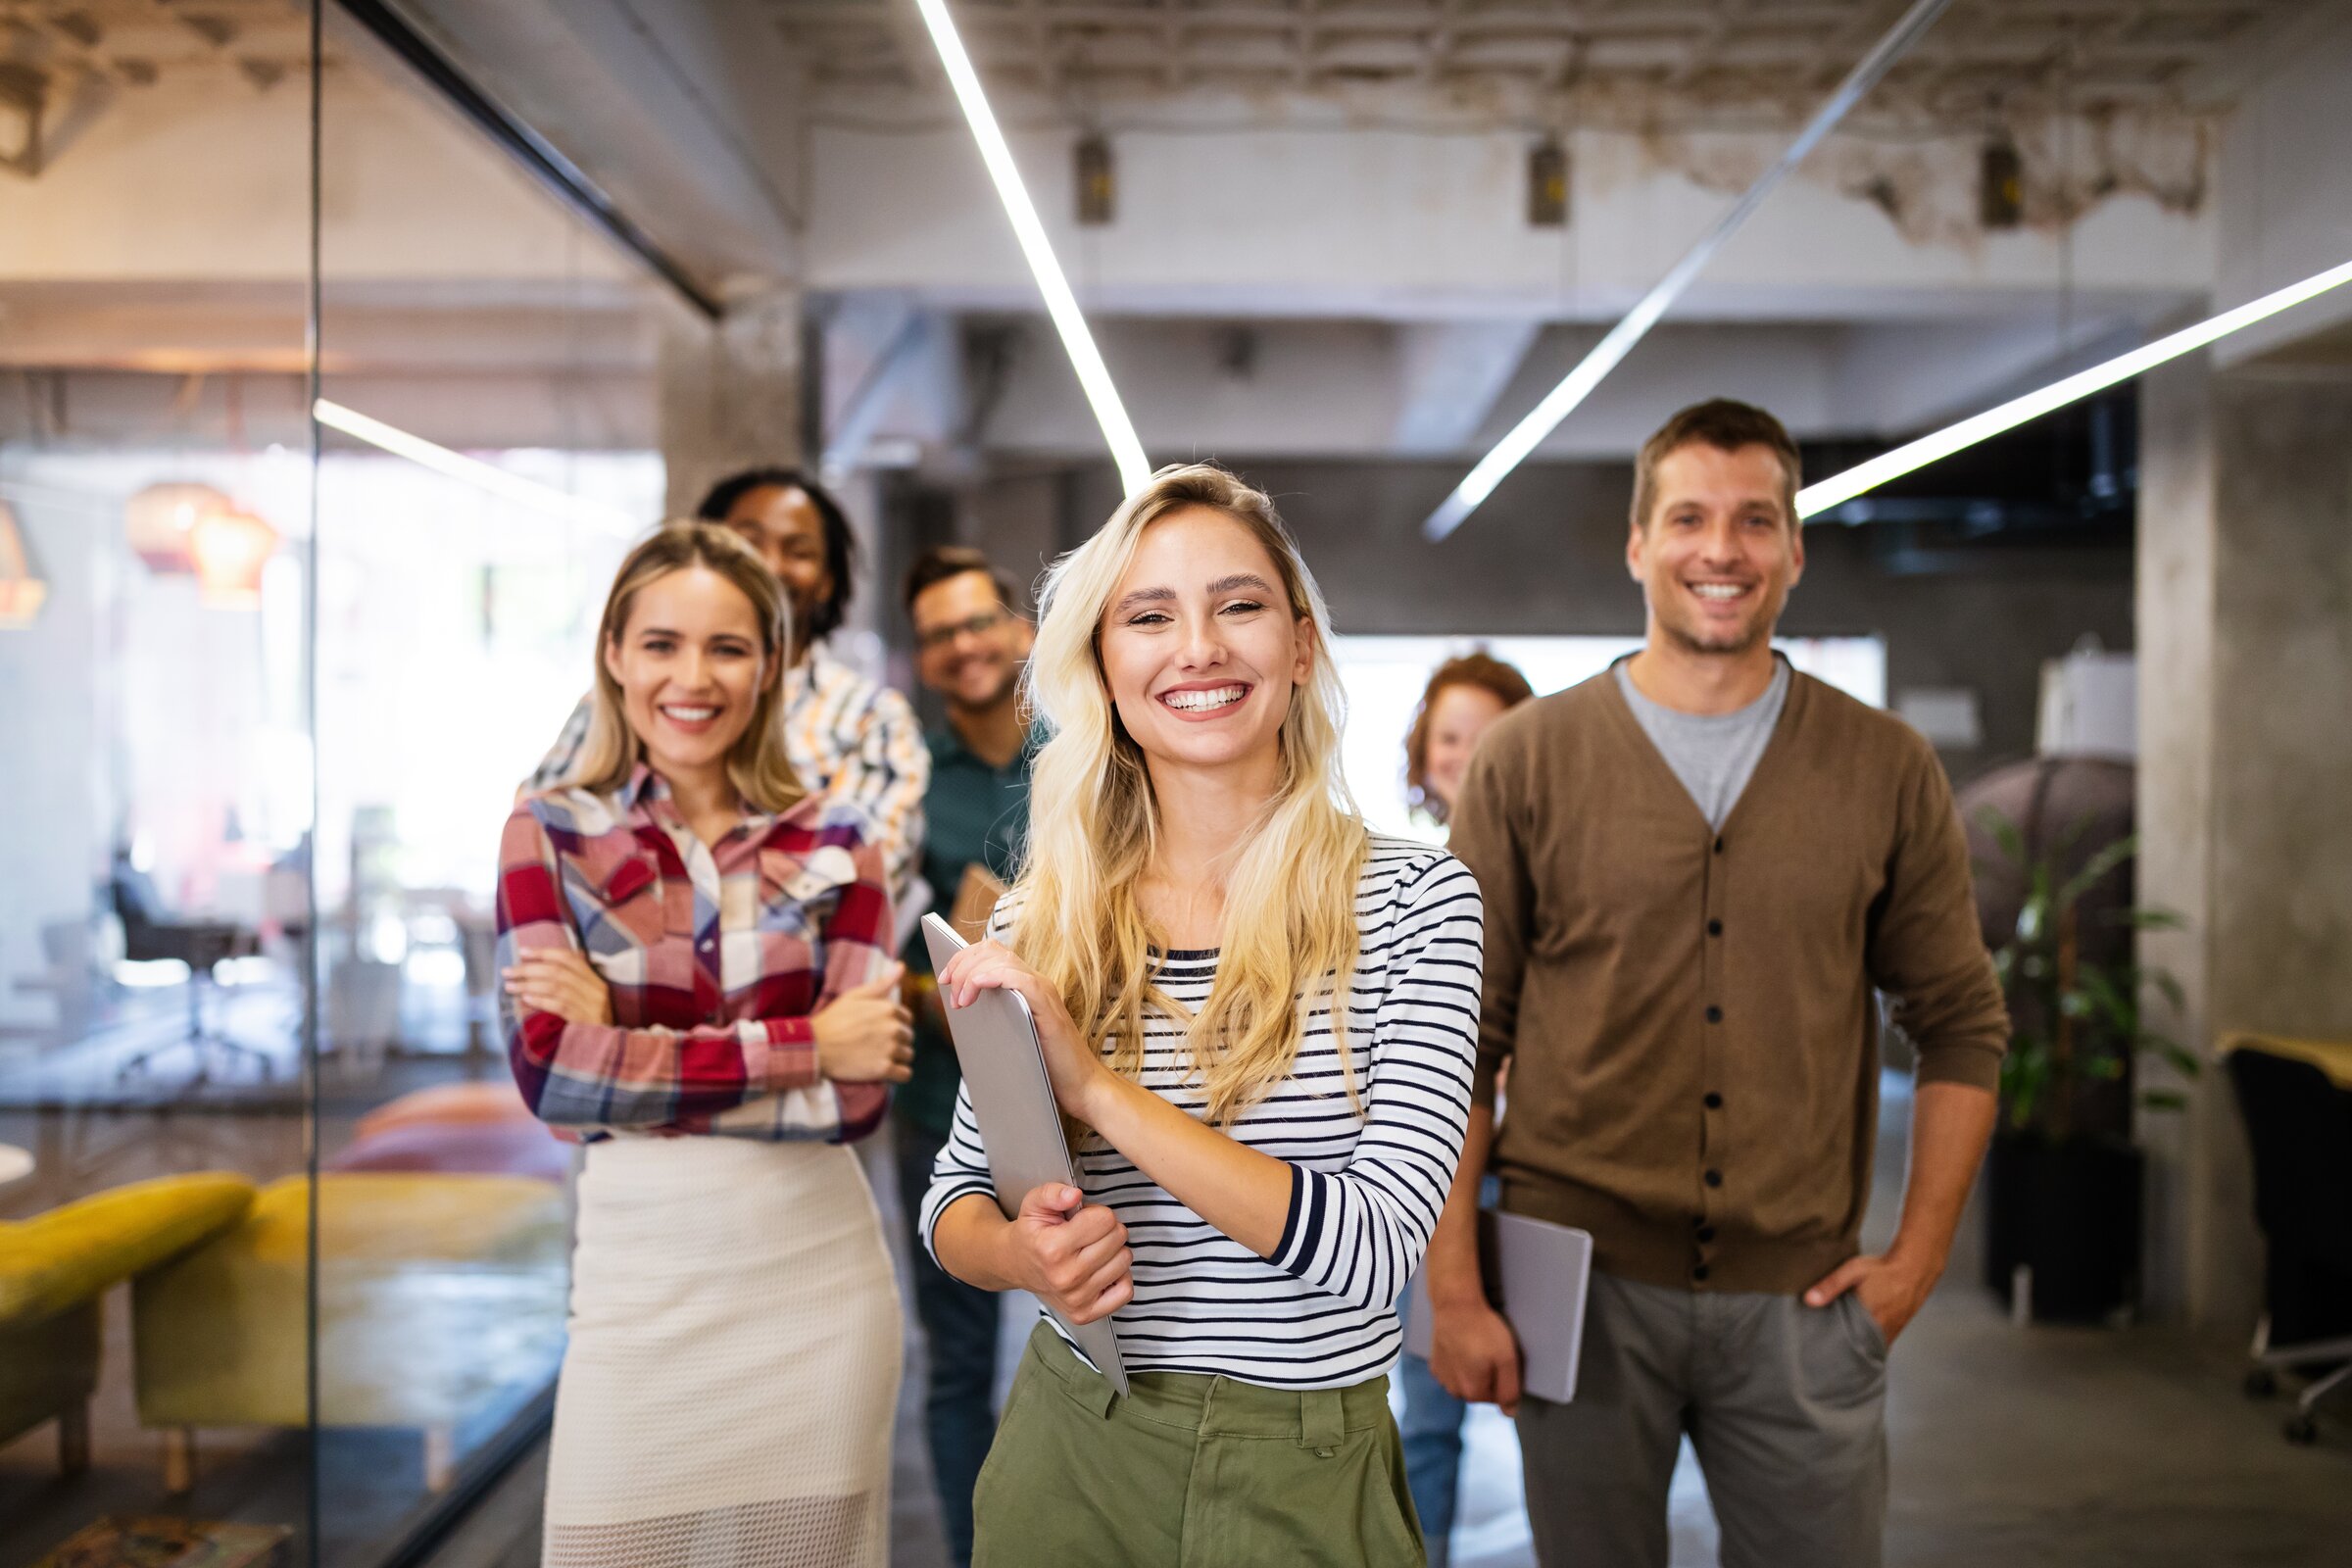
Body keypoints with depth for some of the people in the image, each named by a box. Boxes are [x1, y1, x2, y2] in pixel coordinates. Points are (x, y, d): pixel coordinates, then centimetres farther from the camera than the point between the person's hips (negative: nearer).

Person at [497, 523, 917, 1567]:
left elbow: (858, 1094, -7)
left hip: (819, 1278, 1)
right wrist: (802, 1047, -12)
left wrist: (629, 1045, -11)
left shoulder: (833, 842, 3)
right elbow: (551, 1072, -12)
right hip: (642, 1283, -1)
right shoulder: (552, 834, 1)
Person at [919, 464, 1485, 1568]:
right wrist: (1018, 1254, -16)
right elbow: (955, 1196, 7)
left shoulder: (1415, 901, -11)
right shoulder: (1041, 919, -4)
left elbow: (1373, 1252, -19)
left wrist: (1098, 1088, -26)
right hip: (1071, 1461, 2)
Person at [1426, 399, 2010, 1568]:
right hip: (1581, 1285, -1)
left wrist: (1918, 1256, 1)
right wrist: (1452, 1288, -5)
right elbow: (1459, 1041, -2)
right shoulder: (1527, 759, -2)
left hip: (1802, 1298, 1)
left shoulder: (1888, 769, 2)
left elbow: (1961, 1025, 8)